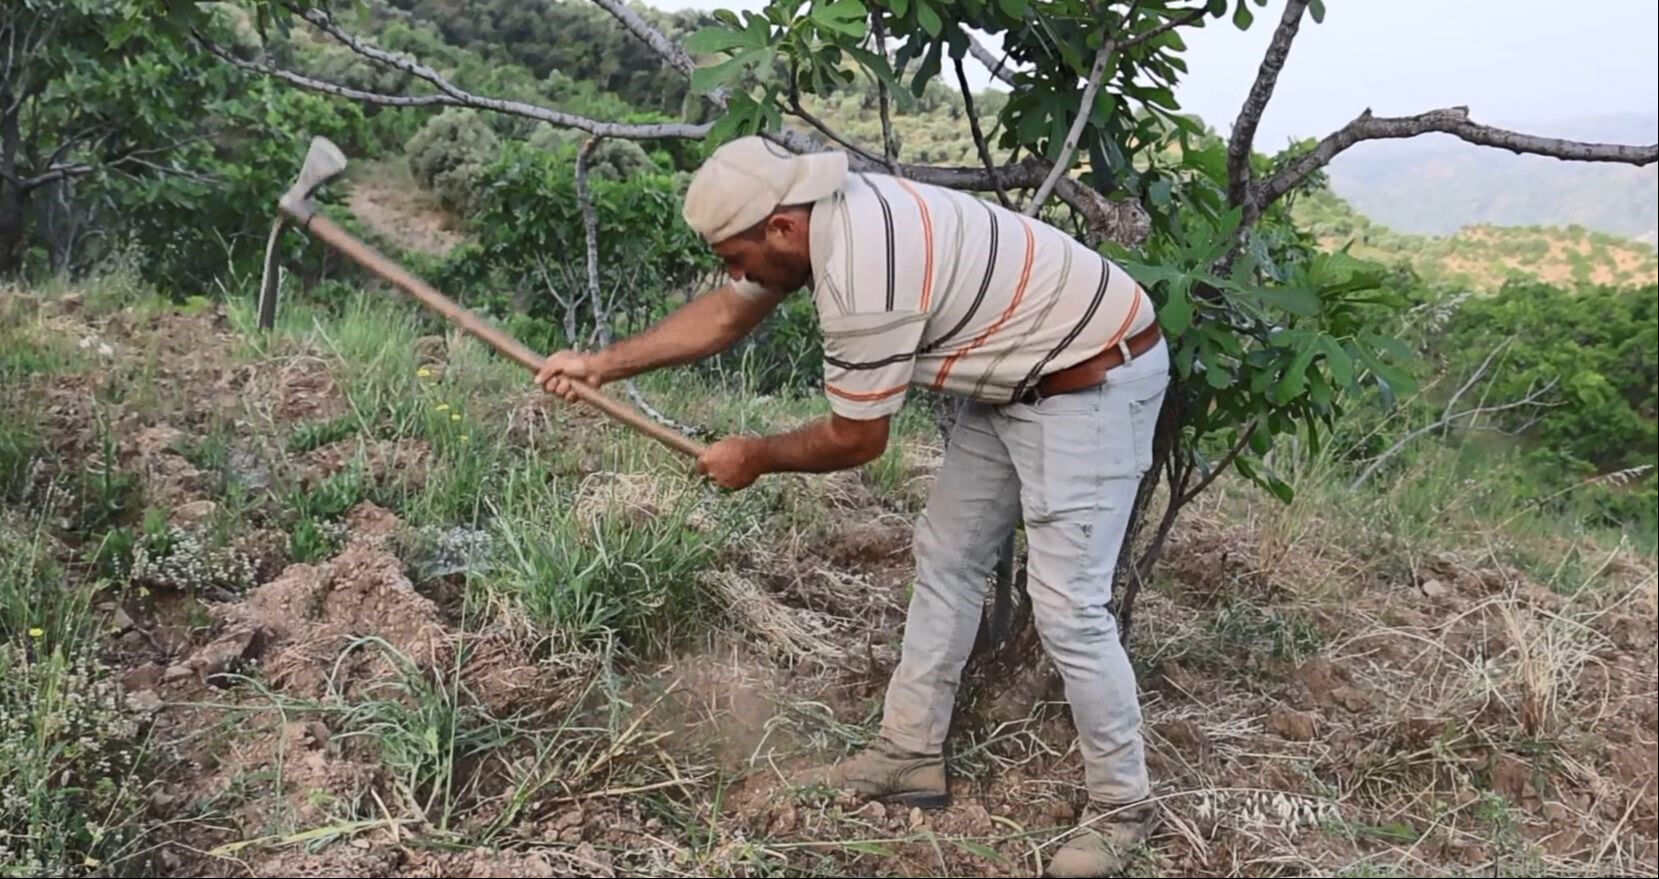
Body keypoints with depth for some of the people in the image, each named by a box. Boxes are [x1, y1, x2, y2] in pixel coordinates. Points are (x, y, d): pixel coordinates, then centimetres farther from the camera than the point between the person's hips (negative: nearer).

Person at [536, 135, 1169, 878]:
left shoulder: (862, 280, -32)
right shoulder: (824, 214, -3)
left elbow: (856, 439, -19)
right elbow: (725, 315, 10)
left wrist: (754, 456, -2)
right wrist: (602, 364, 8)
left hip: (1094, 378, -10)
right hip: (1018, 377, 10)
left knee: (1066, 606, -10)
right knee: (946, 556, 13)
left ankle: (1120, 809, 8)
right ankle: (910, 754, 23)